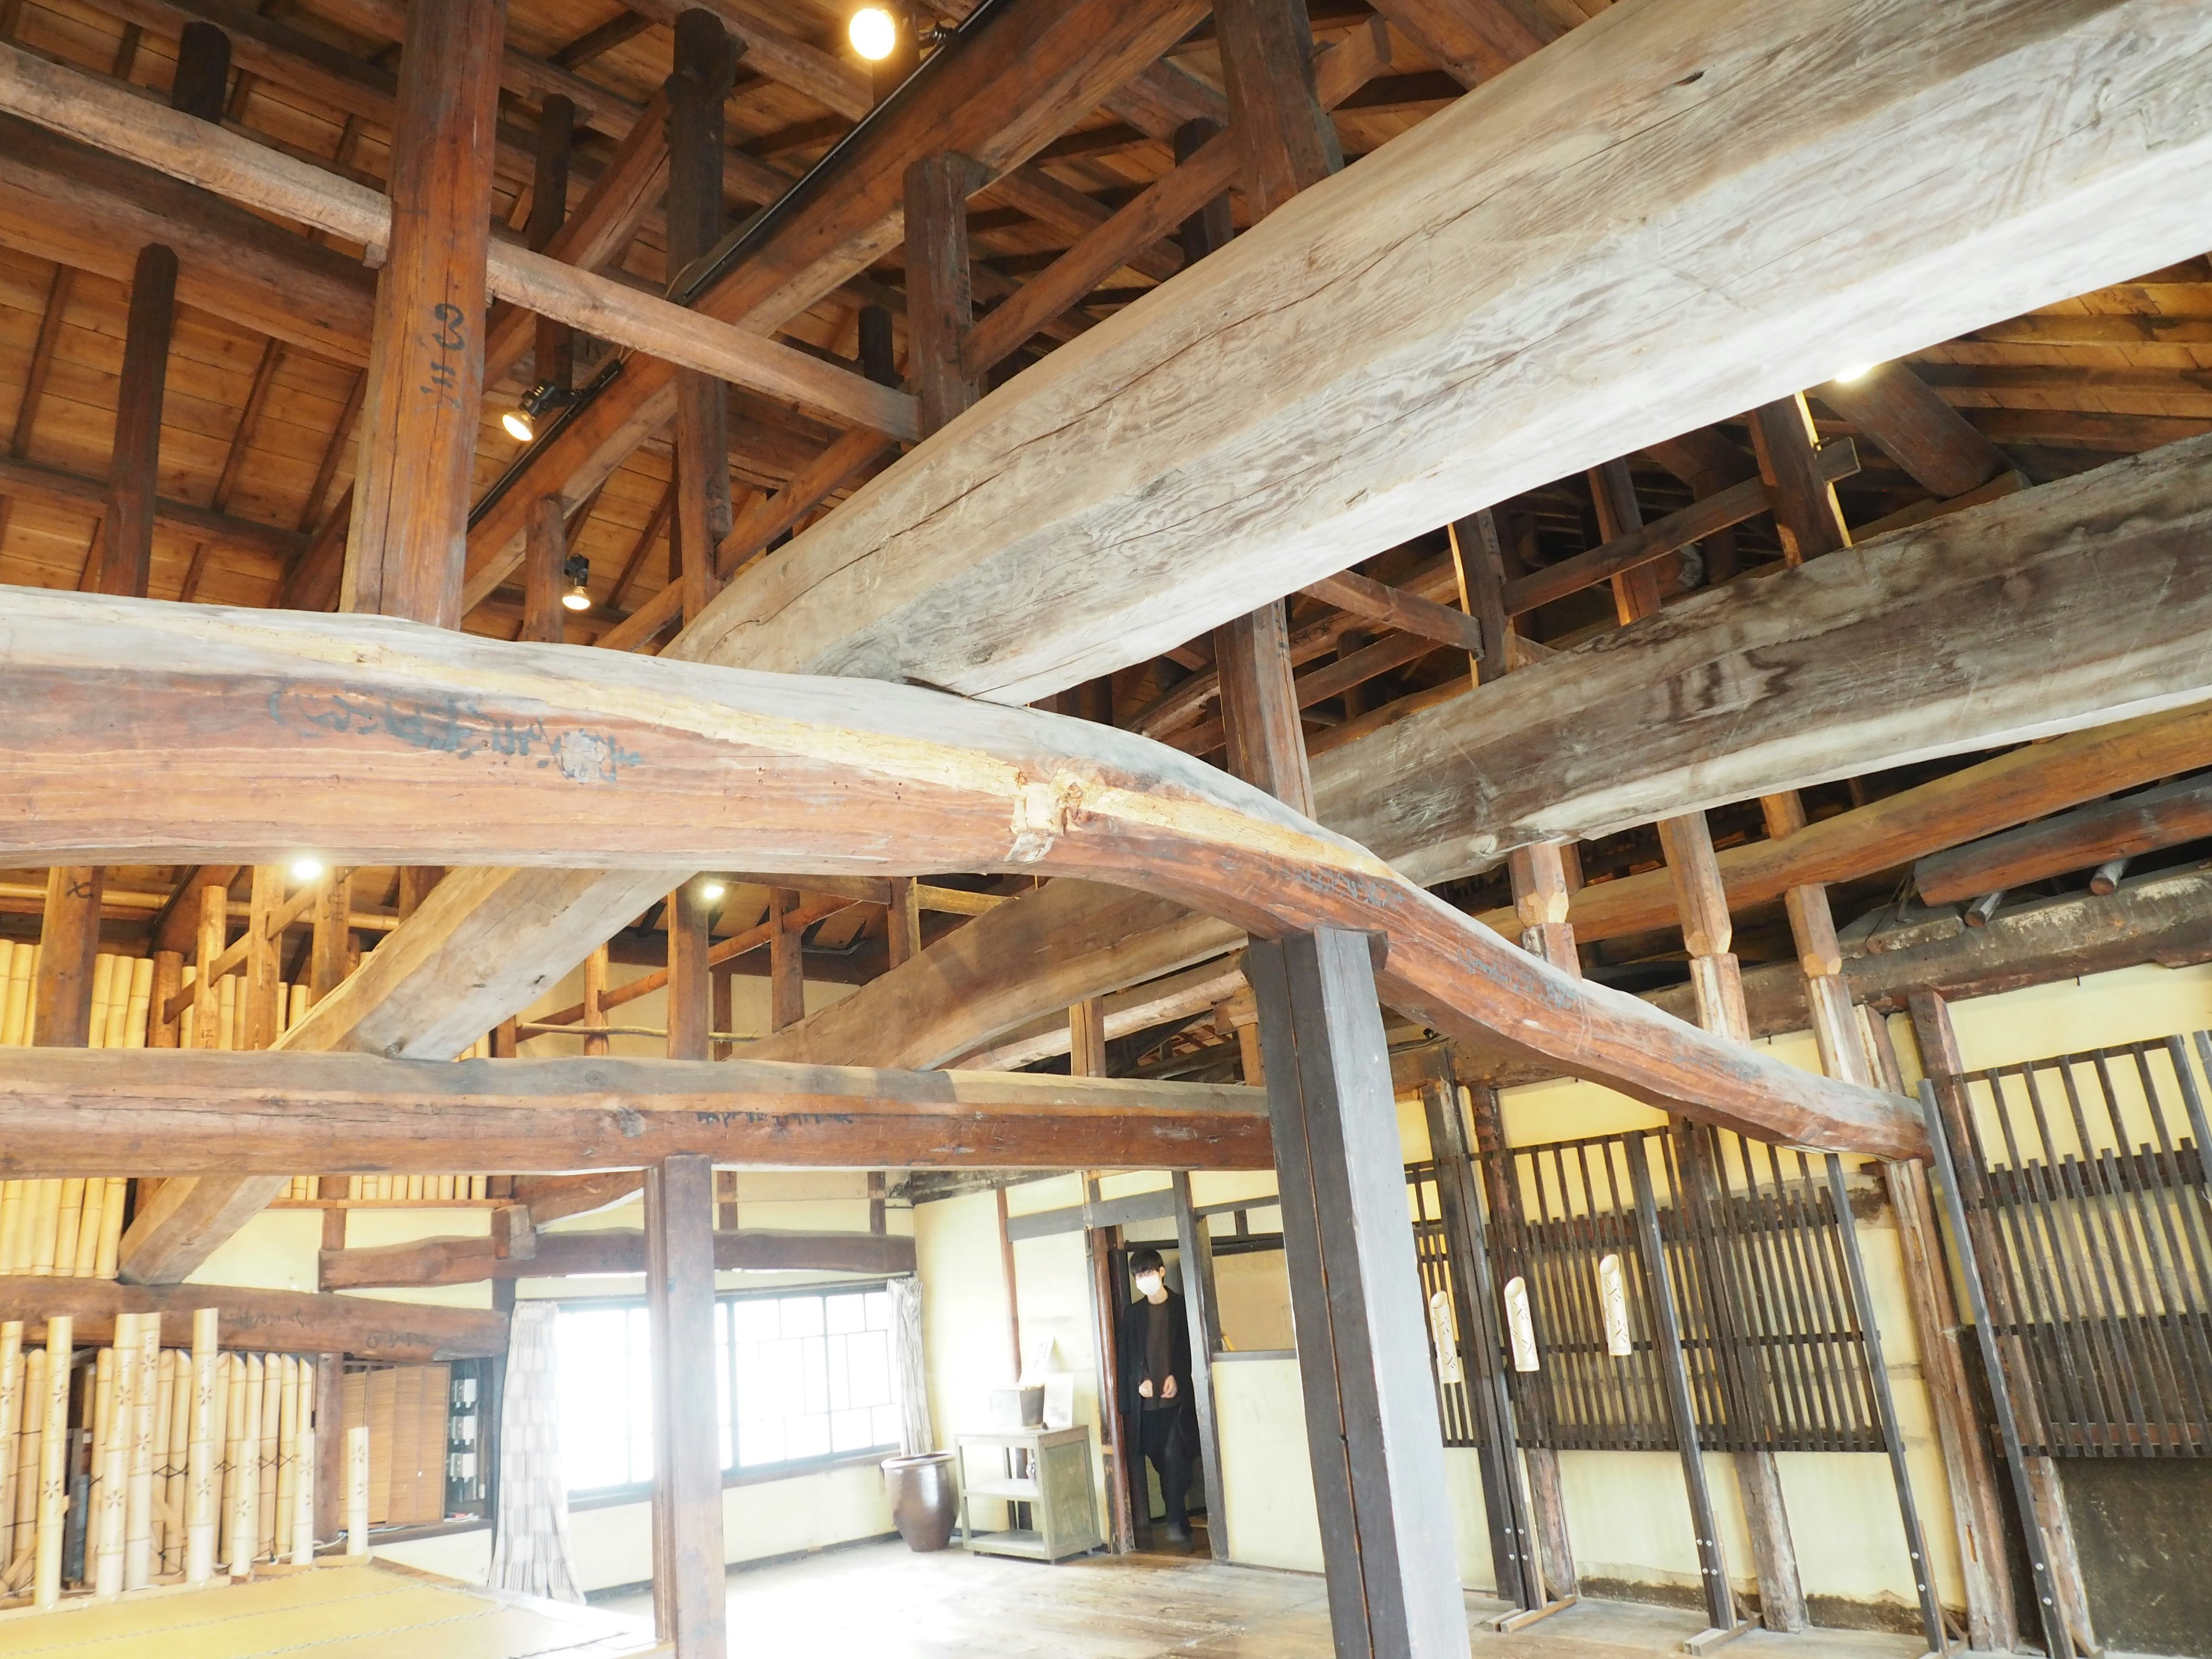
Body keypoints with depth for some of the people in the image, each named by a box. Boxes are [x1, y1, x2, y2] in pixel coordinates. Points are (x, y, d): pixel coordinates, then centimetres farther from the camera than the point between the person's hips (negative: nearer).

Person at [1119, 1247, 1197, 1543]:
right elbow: (1129, 1354, 8)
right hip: (1148, 1398, 3)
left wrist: (1175, 1377, -10)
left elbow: (1189, 1350, 2)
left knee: (1174, 1455, -15)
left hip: (1179, 1396, -3)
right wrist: (1142, 1380, -8)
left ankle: (1176, 1522, -12)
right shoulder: (1133, 1312, 11)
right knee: (1162, 1460, 4)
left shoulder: (1182, 1307, 3)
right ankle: (1179, 1522, 15)